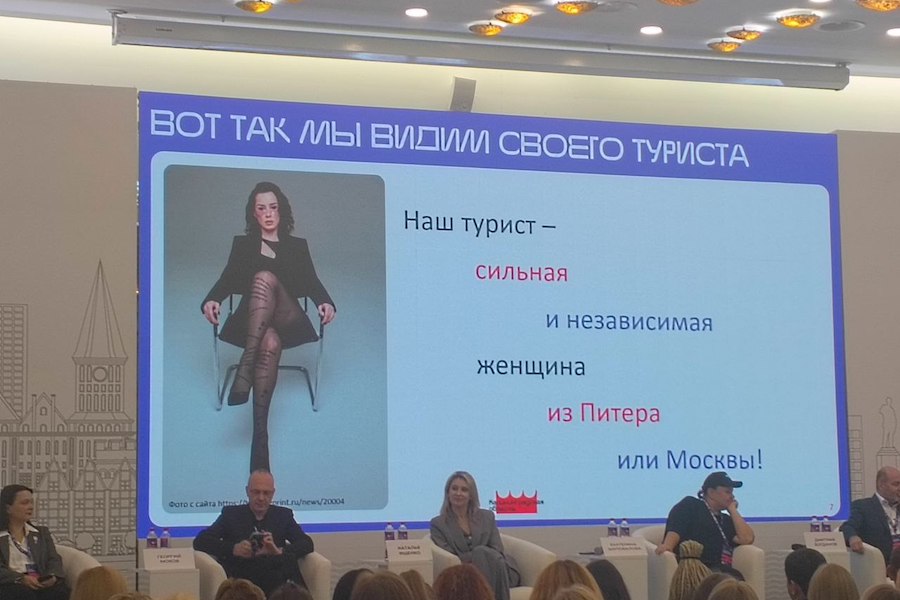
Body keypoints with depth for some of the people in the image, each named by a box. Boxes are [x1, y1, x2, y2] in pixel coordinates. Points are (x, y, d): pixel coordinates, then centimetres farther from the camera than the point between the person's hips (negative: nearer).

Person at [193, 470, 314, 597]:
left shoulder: (283, 515, 17)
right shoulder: (231, 514, 13)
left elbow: (307, 544, 5)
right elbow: (200, 541, 3)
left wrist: (280, 551, -16)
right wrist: (233, 548, -15)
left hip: (277, 582, 2)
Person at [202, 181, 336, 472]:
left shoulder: (298, 246, 21)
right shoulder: (242, 244, 21)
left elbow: (311, 283, 8)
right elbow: (228, 279, 6)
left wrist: (325, 303, -16)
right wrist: (211, 300, -17)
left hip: (288, 321, 0)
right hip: (251, 322, 0)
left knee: (265, 278, -35)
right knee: (270, 342, -39)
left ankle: (245, 367, -49)